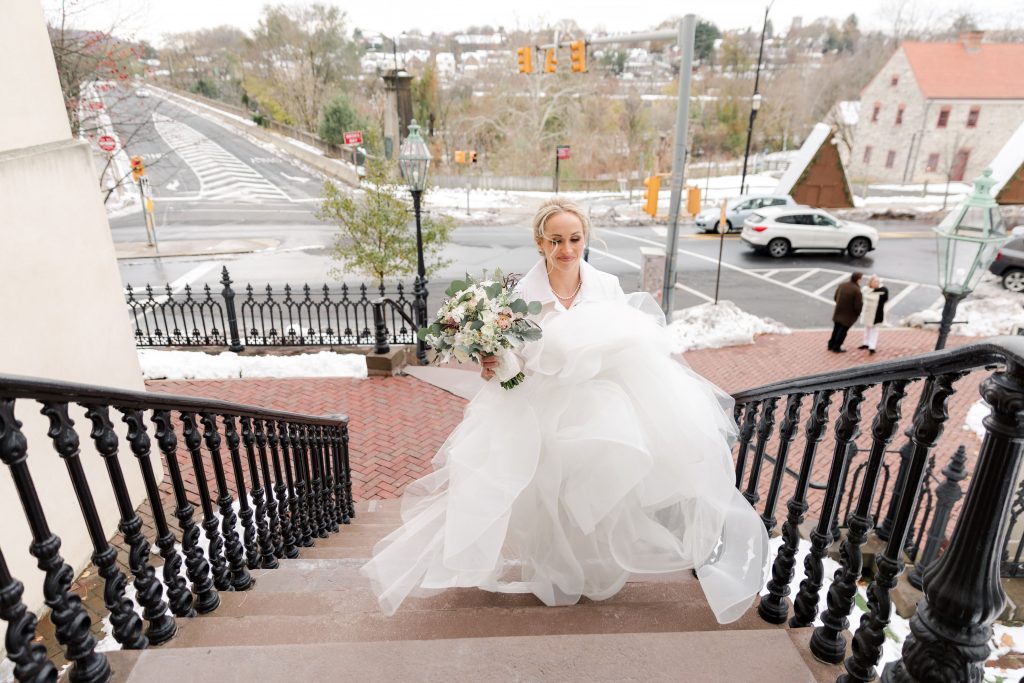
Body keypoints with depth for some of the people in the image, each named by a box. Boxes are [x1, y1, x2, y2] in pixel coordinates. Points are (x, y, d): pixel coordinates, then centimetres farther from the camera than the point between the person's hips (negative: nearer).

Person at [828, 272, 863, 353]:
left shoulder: (842, 285, -3)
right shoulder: (856, 290, -25)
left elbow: (835, 297, 7)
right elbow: (858, 305, -22)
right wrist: (858, 313, -2)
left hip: (838, 312, 6)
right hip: (848, 315, -6)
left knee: (836, 328, 20)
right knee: (843, 330, 8)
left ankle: (831, 345, 29)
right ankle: (836, 348, 15)